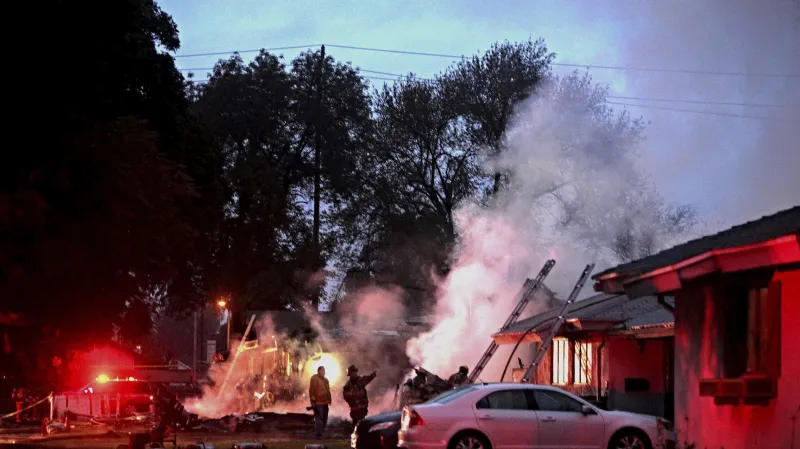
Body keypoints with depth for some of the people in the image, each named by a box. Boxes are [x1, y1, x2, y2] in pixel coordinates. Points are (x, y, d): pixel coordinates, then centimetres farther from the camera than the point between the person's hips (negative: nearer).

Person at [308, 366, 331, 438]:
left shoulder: (325, 380, 18)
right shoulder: (314, 378, -8)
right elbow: (312, 390, -14)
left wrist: (329, 401, 18)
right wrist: (313, 402, -18)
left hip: (325, 403, 9)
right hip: (318, 403, -9)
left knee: (324, 418, 13)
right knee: (319, 418, -10)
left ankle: (322, 432, 22)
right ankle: (319, 433, -9)